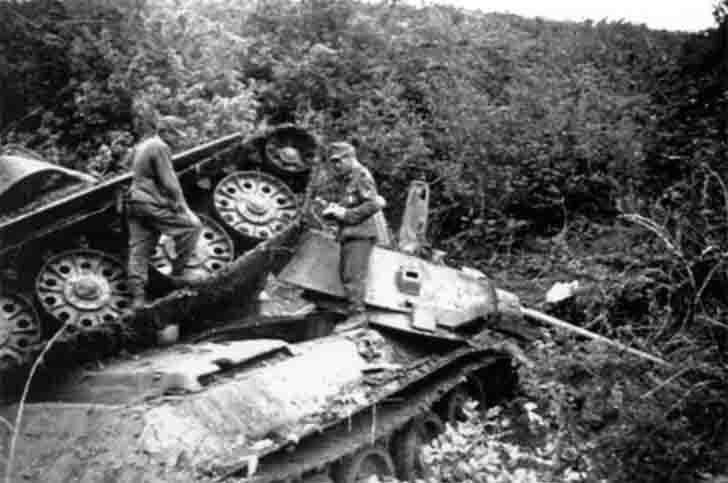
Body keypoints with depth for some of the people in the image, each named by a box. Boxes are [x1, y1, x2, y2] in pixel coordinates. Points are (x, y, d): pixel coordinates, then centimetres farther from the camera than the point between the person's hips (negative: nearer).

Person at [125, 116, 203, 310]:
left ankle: (137, 297, 4)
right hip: (153, 204, -9)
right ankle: (178, 272, 2)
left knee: (139, 250, 6)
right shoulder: (160, 147, -10)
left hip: (136, 202, 9)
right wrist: (181, 205, -9)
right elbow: (169, 181, -15)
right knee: (191, 226, 0)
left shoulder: (139, 148, 20)